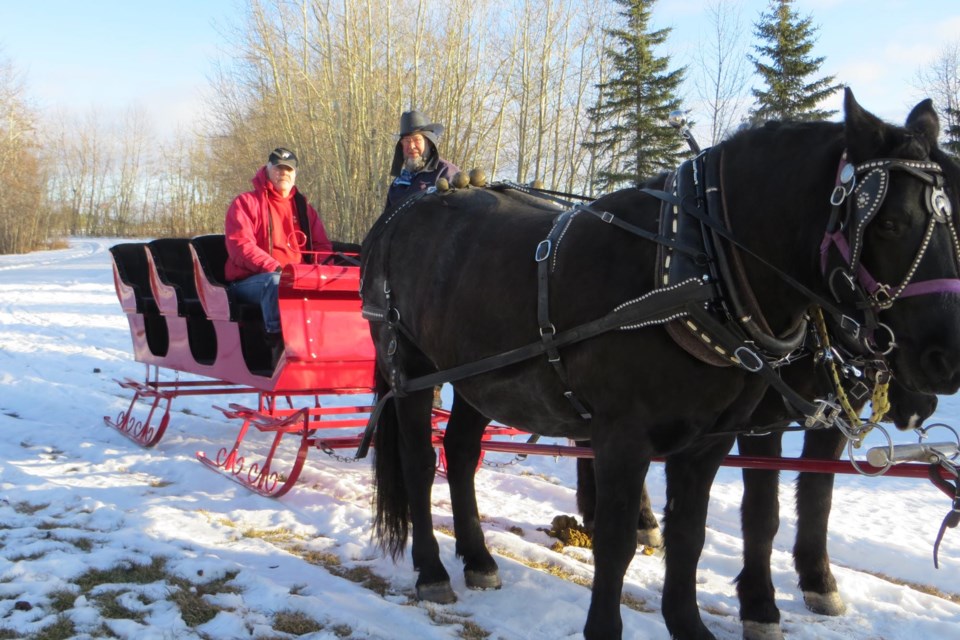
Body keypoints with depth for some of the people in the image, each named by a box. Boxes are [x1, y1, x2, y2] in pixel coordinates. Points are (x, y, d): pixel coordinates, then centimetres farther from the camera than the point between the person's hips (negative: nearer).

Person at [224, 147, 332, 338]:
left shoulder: (303, 207, 22)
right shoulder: (246, 202, 6)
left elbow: (322, 247, 18)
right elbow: (240, 247, -8)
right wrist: (276, 268, -22)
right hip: (250, 281, -4)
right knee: (276, 282, -38)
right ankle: (278, 335, -48)